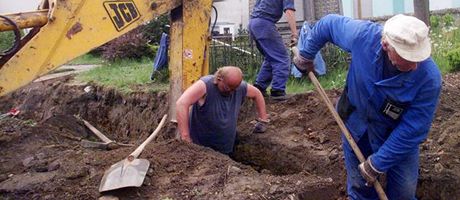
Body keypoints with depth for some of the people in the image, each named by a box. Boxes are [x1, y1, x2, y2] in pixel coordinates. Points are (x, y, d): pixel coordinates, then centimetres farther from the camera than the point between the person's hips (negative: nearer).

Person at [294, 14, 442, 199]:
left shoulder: (429, 77, -33)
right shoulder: (363, 35, -31)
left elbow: (413, 129, -25)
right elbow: (328, 24, -10)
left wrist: (377, 164, -21)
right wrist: (305, 55, 3)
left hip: (397, 132, -1)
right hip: (356, 121, 2)